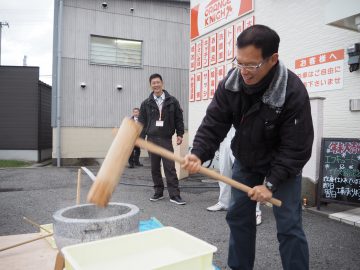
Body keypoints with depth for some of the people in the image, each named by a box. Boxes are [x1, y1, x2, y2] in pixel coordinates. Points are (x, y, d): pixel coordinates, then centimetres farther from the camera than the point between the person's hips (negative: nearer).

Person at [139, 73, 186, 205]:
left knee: (170, 167, -5)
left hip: (166, 139, -2)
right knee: (155, 168, 8)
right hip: (152, 139, 2)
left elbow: (179, 119, 6)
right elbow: (142, 122, 8)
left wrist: (179, 134, 0)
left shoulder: (172, 101, 3)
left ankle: (174, 195, -1)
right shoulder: (146, 103, 6)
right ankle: (159, 192, 20)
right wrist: (140, 137, 3)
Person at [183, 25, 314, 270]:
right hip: (245, 161, 4)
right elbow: (213, 123, -14)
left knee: (289, 226, -4)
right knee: (238, 216, 9)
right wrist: (198, 154, -30)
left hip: (283, 165, -4)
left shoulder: (294, 92, -29)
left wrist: (271, 183, -26)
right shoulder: (230, 83, -17)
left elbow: (297, 148, -24)